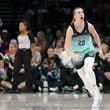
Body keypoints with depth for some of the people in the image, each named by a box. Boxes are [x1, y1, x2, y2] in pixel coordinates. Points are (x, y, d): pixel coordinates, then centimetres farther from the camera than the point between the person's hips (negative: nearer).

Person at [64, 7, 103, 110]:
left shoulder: (89, 26, -12)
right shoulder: (70, 29, -18)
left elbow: (96, 37, 9)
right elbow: (66, 47, -21)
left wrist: (100, 48, 12)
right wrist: (73, 55, -37)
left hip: (89, 52, -1)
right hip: (77, 56, 1)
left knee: (88, 69, -31)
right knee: (86, 80, 6)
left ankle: (96, 91, -17)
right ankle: (97, 97, 27)